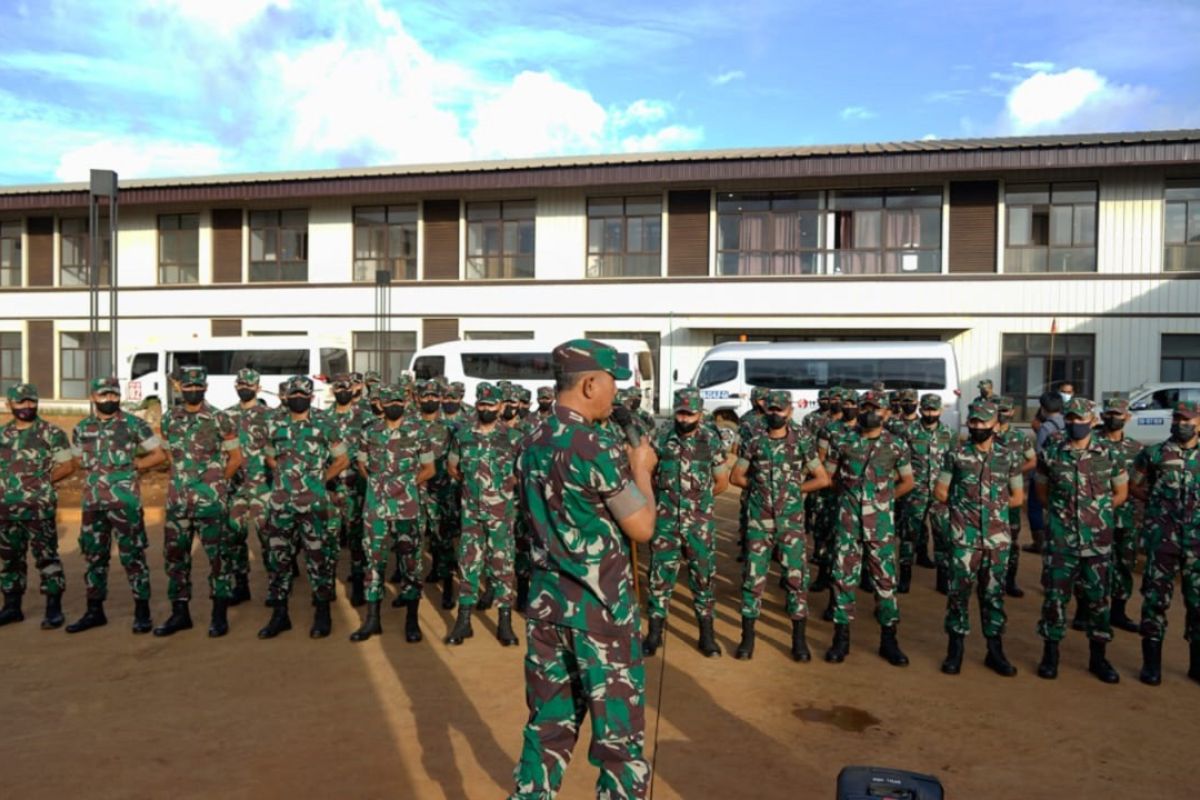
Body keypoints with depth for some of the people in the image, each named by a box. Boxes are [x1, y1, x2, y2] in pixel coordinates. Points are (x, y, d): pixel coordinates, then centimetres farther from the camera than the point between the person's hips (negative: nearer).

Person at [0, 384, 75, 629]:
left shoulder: (51, 432, -4)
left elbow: (68, 465, -4)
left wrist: (43, 480, -10)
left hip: (39, 507, -6)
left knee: (46, 557, -3)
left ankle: (54, 608, 1)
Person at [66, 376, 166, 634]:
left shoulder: (133, 424, -4)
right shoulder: (82, 428, 9)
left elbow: (159, 454, 0)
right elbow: (78, 459, 22)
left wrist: (133, 465, -7)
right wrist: (95, 471, 6)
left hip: (125, 501, -5)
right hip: (92, 502, 5)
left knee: (132, 556, -2)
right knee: (94, 556, 12)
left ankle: (142, 611, 6)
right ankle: (94, 611, 23)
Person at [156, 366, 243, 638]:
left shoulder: (220, 420, -6)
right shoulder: (169, 419, 7)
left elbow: (235, 457, 1)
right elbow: (169, 454, 21)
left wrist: (216, 481, 5)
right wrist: (182, 478, 12)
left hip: (210, 501, -4)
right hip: (178, 500, 5)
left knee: (217, 556, 0)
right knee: (175, 555, 9)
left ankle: (219, 615, 8)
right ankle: (180, 613, 21)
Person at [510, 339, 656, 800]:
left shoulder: (533, 446, 7)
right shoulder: (596, 450, -18)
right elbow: (642, 528, -13)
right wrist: (641, 469, 3)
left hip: (546, 601, 8)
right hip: (599, 608, -7)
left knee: (549, 721, 17)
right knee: (619, 730, 7)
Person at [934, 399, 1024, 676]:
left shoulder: (1009, 458, 4)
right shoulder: (955, 454, -1)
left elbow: (1018, 497, 11)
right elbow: (940, 492, 4)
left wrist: (995, 505, 0)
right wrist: (962, 506, -1)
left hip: (998, 539, 2)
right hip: (964, 538, -2)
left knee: (994, 594, 10)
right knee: (959, 591, 1)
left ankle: (995, 651, 20)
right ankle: (955, 649, 12)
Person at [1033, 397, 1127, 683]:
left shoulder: (1108, 454, -1)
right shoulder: (1051, 453, -1)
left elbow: (1121, 493, 10)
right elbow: (1042, 490, 11)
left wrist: (1097, 512, 5)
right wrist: (1061, 512, 4)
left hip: (1098, 540, 1)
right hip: (1060, 539, 0)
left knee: (1098, 597, 9)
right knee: (1056, 595, 4)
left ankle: (1098, 657, 23)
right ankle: (1050, 654, 16)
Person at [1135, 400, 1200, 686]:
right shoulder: (1155, 454, 0)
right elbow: (1137, 486, 9)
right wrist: (1160, 502, 0)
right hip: (1162, 538, -2)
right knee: (1156, 598, 0)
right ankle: (1152, 663, 8)